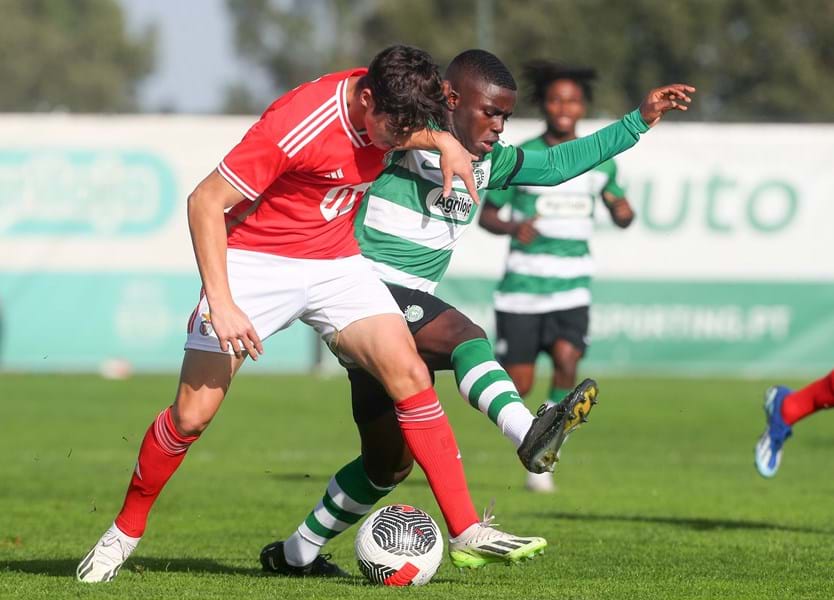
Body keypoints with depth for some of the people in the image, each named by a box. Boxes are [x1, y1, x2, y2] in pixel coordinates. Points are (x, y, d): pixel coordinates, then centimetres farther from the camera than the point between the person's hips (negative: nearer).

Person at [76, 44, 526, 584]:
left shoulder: (389, 110, -7)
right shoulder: (297, 124, -28)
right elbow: (206, 202, -22)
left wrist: (444, 141, 1)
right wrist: (220, 303, -27)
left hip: (336, 265, 5)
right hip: (256, 261, -5)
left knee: (409, 373, -15)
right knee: (192, 416, -7)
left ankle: (467, 529, -12)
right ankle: (126, 530, 16)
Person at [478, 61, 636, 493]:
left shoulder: (599, 161, 7)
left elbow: (621, 216, 17)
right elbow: (486, 213, 4)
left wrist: (622, 209, -7)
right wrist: (511, 228, -18)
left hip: (571, 286, 1)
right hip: (522, 284, -1)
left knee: (566, 359, -23)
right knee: (518, 385, -4)